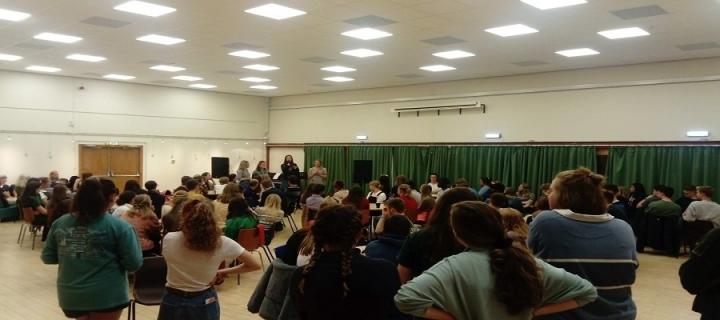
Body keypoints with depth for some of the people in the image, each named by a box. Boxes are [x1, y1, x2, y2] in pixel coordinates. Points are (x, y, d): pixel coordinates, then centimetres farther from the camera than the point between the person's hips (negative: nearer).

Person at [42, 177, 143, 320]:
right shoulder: (118, 226, -17)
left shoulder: (60, 223, -2)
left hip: (70, 297, 5)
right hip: (106, 297, -5)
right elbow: (134, 264, -15)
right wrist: (130, 230, -2)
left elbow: (48, 258, 8)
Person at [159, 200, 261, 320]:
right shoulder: (222, 243, -16)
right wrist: (223, 272, -1)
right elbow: (254, 265, -8)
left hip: (173, 302, 0)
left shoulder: (169, 239, -16)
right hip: (204, 303, 0)